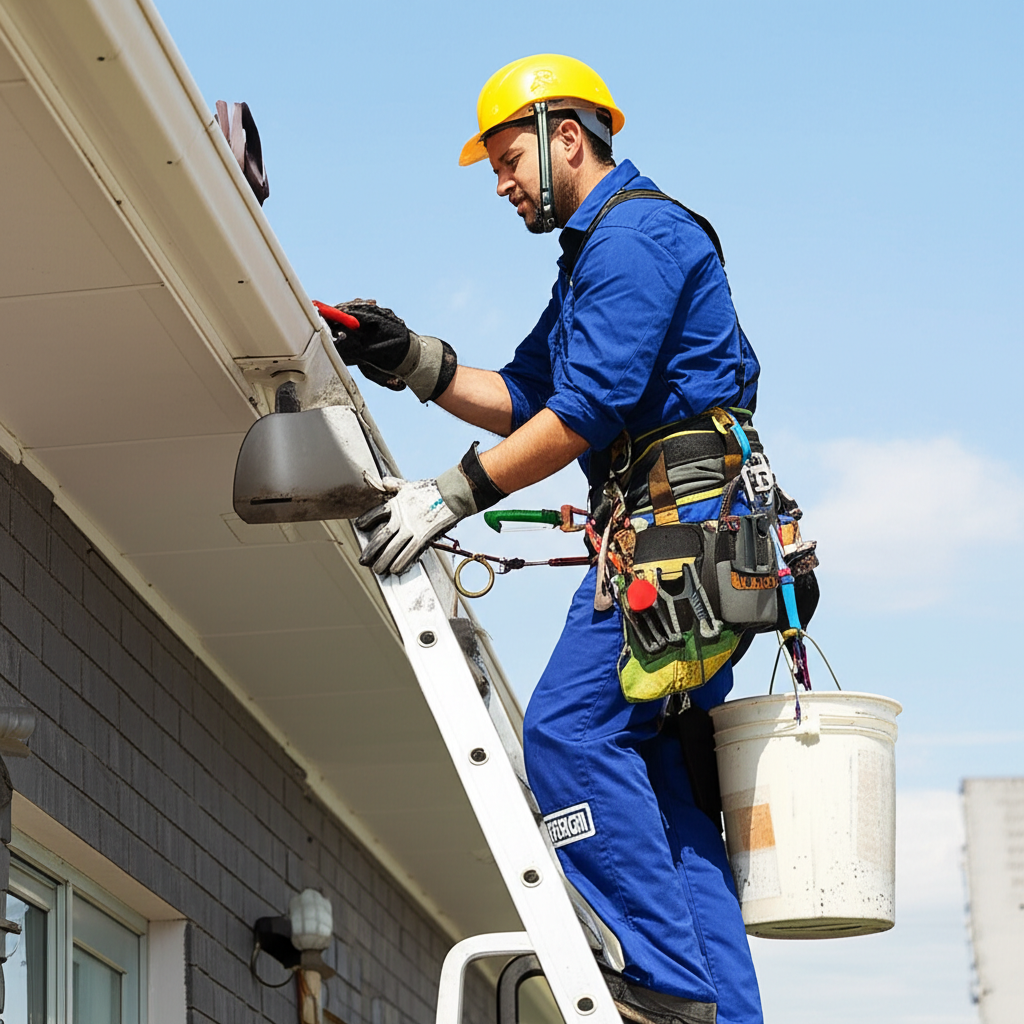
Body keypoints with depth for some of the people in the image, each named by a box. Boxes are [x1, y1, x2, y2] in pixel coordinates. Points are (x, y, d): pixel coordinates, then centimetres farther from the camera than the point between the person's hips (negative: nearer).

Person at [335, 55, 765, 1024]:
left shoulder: (635, 233, -7)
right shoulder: (594, 254, 26)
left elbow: (587, 409, -17)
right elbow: (522, 396, 26)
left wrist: (453, 494, -15)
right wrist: (409, 360, 12)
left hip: (677, 520, -10)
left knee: (570, 730, -16)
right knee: (657, 771, 5)